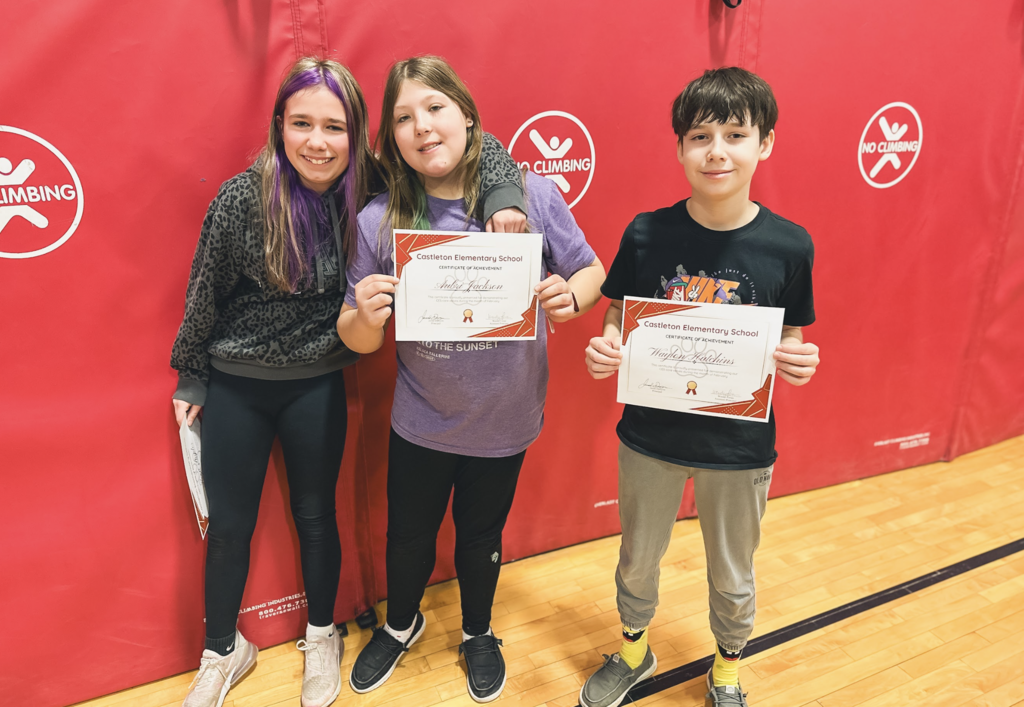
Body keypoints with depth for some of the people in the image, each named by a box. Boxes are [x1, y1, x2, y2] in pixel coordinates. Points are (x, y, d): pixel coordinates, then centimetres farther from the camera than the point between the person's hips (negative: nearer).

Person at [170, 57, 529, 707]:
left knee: (316, 514, 16)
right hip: (234, 384, 0)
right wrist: (190, 377, 6)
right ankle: (223, 652, 39)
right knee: (228, 526, 13)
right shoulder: (243, 198, -16)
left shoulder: (370, 189, -12)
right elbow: (206, 293, -3)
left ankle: (322, 638, 41)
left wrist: (504, 199, -31)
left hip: (318, 385, 1)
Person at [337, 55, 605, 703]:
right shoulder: (379, 223, -12)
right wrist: (365, 317, -29)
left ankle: (478, 633, 53)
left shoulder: (533, 195, -14)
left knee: (481, 535, 22)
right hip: (420, 423, 1)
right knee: (408, 535, 21)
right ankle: (401, 624, 54)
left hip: (504, 422, 0)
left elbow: (591, 272, -3)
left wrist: (569, 298, -26)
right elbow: (359, 341, -6)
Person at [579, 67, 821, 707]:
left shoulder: (788, 245, -10)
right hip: (650, 436, 1)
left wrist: (798, 365, -21)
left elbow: (789, 344, 0)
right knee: (637, 563, 21)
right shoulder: (647, 234, -10)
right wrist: (605, 352, -22)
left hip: (740, 444, 0)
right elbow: (618, 325, -1)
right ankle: (635, 651, 51)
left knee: (733, 579, 21)